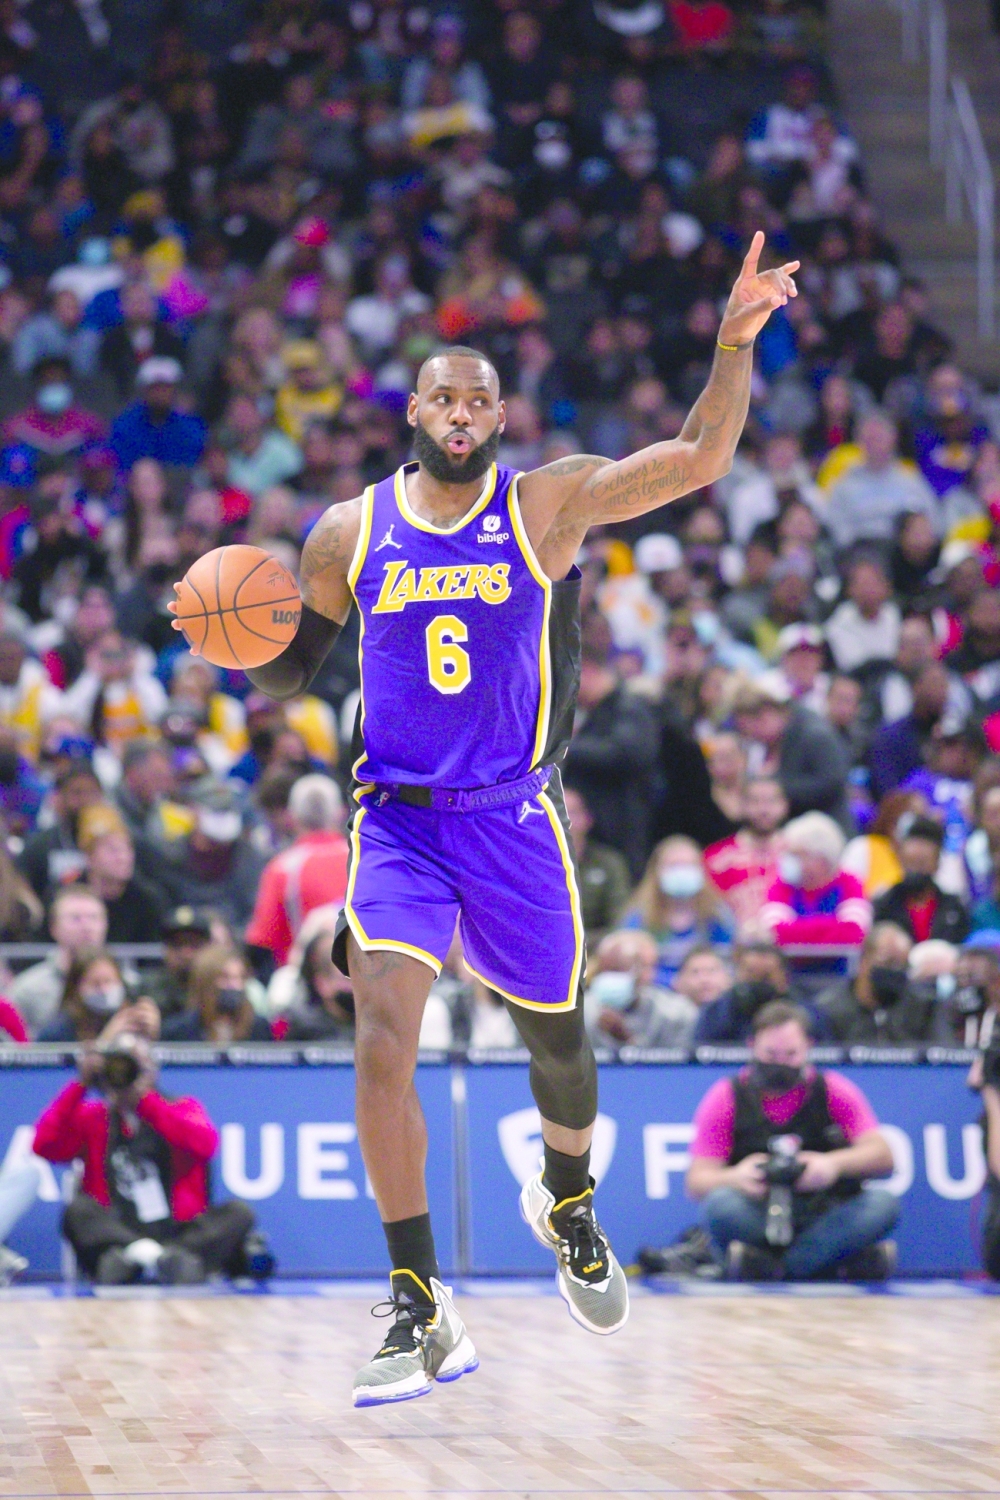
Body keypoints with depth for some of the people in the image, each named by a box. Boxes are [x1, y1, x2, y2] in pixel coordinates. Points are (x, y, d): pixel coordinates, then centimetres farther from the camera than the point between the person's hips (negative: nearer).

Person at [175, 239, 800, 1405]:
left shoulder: (547, 504, -2)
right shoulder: (349, 533, 2)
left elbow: (698, 459, -11)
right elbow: (289, 675, 12)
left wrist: (734, 343, -23)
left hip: (513, 817, 0)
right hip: (397, 819, 0)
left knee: (555, 1037, 14)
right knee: (383, 1035, -20)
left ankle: (567, 1204, 49)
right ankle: (420, 1308, -17)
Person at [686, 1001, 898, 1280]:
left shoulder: (833, 1091, 5)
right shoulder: (727, 1097, 3)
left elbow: (882, 1157, -4)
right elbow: (697, 1181, -5)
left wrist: (835, 1163, -26)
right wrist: (735, 1177, -28)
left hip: (826, 1219, 2)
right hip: (757, 1220, -2)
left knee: (882, 1204, -27)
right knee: (720, 1204, -33)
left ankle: (763, 1266, -32)